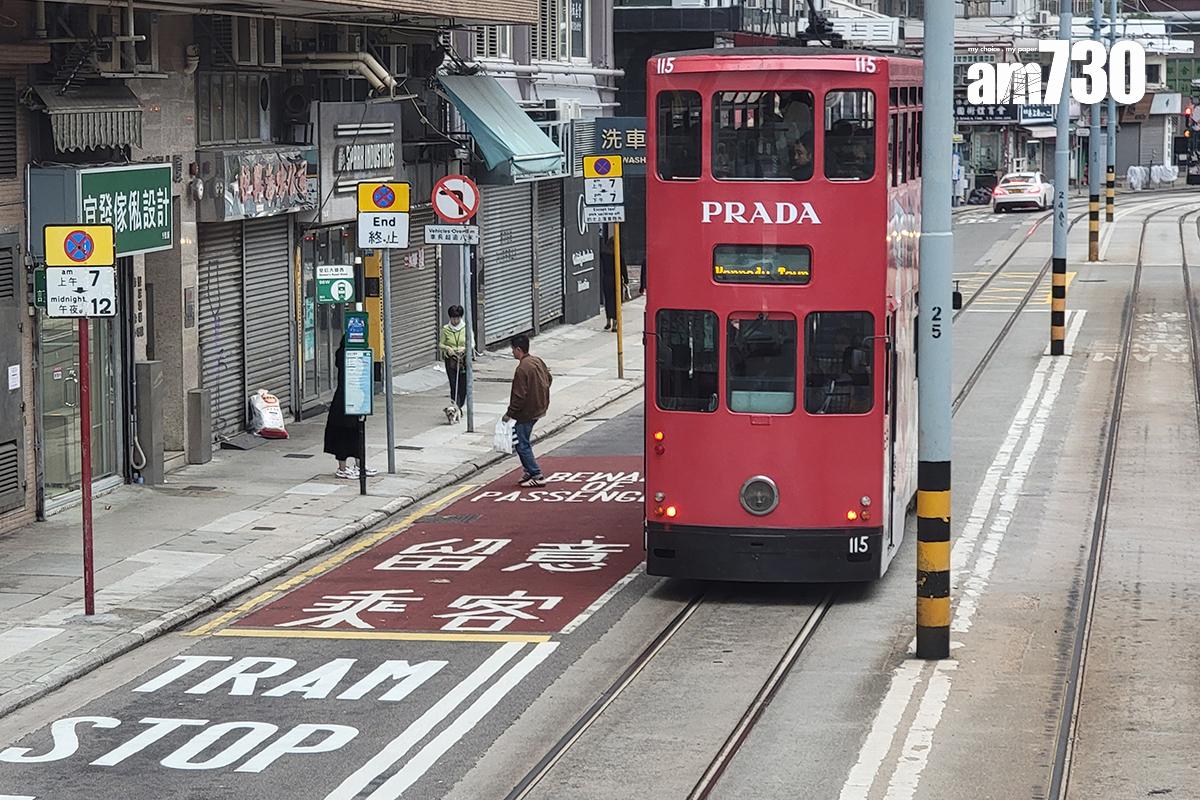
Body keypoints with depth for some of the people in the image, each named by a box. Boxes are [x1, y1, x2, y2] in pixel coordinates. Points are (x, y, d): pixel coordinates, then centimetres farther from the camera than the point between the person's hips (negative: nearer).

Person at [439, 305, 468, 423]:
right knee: (454, 385, -10)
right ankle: (456, 410, -9)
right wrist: (447, 348, -17)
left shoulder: (466, 328, 0)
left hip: (464, 360, 1)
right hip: (450, 360, -1)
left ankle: (458, 408, 26)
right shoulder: (445, 329, 0)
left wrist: (464, 348, -21)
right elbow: (440, 344, 3)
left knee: (463, 386, 5)